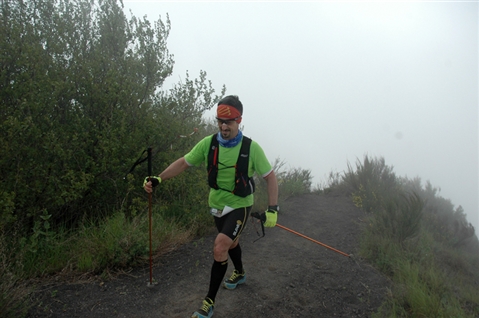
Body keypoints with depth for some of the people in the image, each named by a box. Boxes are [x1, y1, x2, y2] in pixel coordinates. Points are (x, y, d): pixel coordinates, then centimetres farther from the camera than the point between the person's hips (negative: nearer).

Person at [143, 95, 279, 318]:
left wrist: (272, 209, -18)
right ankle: (239, 273, 54)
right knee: (230, 241, 24)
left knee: (220, 246, -19)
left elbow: (270, 176, -12)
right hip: (217, 204, 4)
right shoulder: (208, 143, -13)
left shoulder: (251, 148, -21)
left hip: (240, 205, -4)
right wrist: (159, 179, -17)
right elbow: (183, 163, -4)